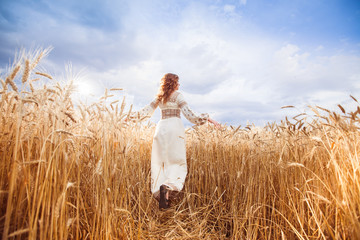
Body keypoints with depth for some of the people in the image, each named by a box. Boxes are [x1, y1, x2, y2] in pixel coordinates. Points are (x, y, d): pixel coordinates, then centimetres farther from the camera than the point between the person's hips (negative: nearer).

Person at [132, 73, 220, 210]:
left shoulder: (159, 97, 16)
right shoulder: (177, 95, 2)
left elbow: (147, 111, 20)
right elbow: (189, 114, -8)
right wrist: (208, 119, -8)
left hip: (161, 128, 5)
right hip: (174, 128, -4)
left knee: (160, 163, 7)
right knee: (177, 162, 1)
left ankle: (163, 198, 3)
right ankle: (166, 186, -25)